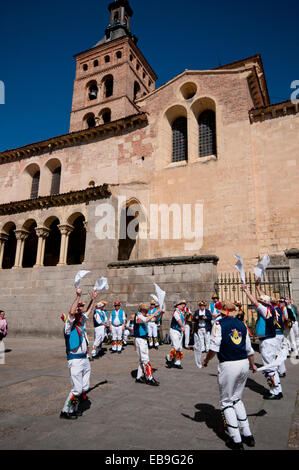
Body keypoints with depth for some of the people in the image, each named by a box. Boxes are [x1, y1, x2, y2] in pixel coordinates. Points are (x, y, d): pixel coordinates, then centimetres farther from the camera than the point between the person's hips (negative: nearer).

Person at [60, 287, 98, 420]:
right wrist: (78, 296, -32)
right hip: (75, 360, -8)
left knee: (85, 388, 14)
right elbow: (71, 312, -30)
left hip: (85, 359, 8)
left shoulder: (81, 324, 9)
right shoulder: (69, 326, -12)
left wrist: (93, 299, 22)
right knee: (77, 389, -6)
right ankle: (65, 411, 12)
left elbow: (88, 312, 23)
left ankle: (74, 408, 30)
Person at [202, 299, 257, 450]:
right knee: (237, 399, 23)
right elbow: (249, 349, 14)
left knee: (226, 402, 10)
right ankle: (247, 435, 26)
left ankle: (236, 440, 13)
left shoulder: (219, 324, -9)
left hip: (228, 366, -6)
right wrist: (252, 365, 30)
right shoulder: (241, 324, 8)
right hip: (244, 364, 6)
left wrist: (206, 361, 1)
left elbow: (214, 348, -16)